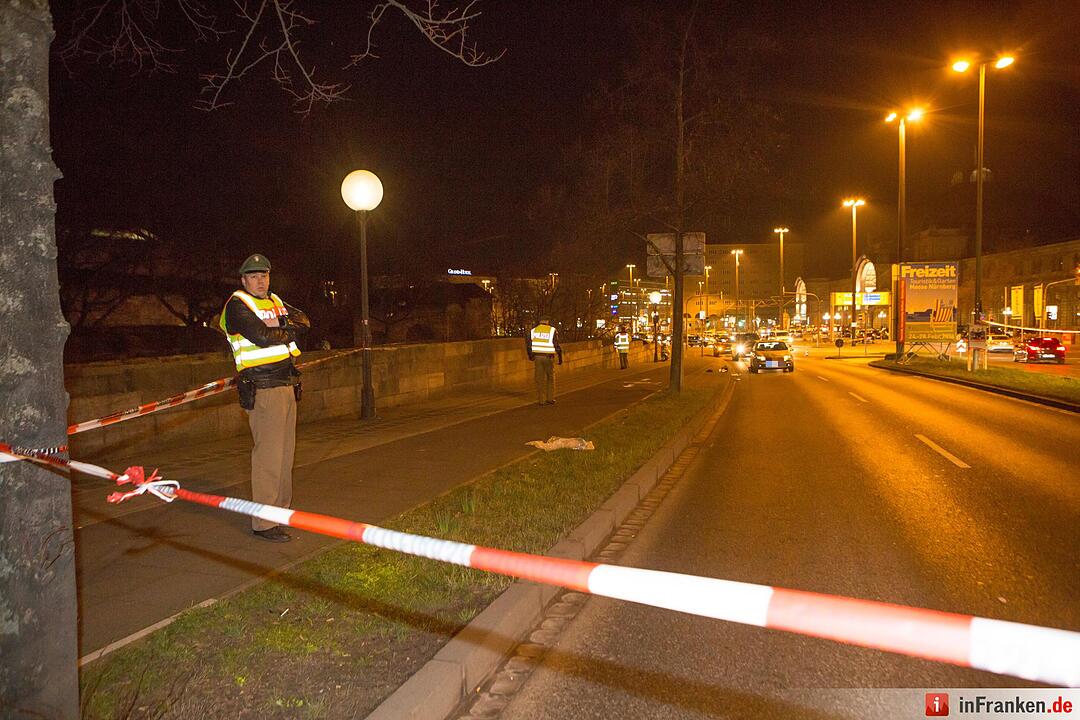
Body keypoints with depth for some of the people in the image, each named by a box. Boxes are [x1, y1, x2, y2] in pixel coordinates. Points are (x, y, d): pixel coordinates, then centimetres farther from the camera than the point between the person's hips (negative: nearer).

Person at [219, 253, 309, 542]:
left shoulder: (274, 301, 18)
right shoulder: (237, 305, -6)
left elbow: (304, 321, 8)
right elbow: (262, 336, -20)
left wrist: (280, 325, -10)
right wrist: (290, 331, -3)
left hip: (287, 385, 8)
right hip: (263, 390, -8)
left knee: (285, 453, 15)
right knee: (268, 456, -10)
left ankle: (282, 509, 27)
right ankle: (263, 523, -4)